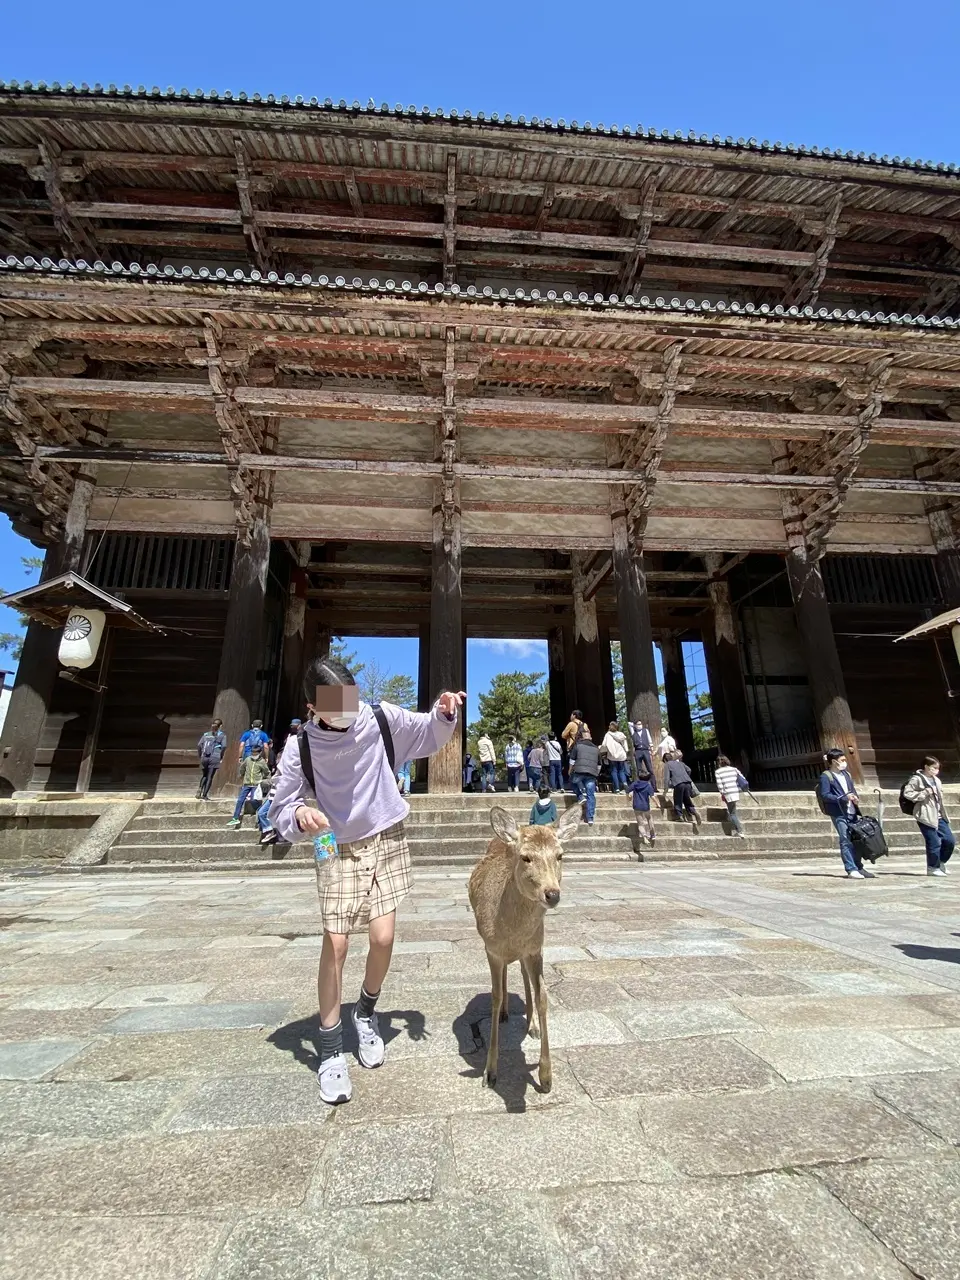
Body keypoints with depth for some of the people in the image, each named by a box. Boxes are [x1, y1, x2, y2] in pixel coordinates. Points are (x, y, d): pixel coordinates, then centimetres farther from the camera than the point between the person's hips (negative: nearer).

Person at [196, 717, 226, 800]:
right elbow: (224, 746, -10)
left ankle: (200, 789, 0)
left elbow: (199, 745, 4)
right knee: (209, 777, 2)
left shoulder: (206, 734, 13)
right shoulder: (222, 735, 3)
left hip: (204, 758, 3)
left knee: (204, 775, 20)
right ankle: (204, 795, 1)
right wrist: (221, 756, 0)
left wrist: (200, 756, 11)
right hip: (214, 758, -3)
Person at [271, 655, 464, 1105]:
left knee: (383, 938, 0)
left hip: (387, 841, 1)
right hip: (337, 852, -1)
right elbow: (280, 812, -6)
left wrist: (444, 713, -19)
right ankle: (331, 1052, 20)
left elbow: (429, 736, 3)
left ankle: (366, 1012, 33)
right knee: (335, 945, -3)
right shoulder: (300, 749, -15)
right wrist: (299, 815, -30)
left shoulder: (382, 718, -13)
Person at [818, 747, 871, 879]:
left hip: (852, 812, 7)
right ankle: (851, 870, -3)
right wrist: (844, 798, -19)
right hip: (839, 814, -7)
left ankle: (859, 868, 24)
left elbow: (853, 790, 25)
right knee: (846, 841, -7)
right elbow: (825, 795, -13)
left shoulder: (846, 774, 19)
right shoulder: (825, 776, -6)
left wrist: (855, 797, 3)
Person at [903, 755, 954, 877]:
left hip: (938, 815, 8)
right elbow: (907, 793, -13)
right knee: (934, 842, -4)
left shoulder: (936, 780, 14)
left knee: (950, 840, 6)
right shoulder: (917, 779, -9)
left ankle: (941, 862, 27)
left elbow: (939, 796, 26)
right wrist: (924, 793, -17)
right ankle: (933, 867, 12)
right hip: (926, 816, -8)